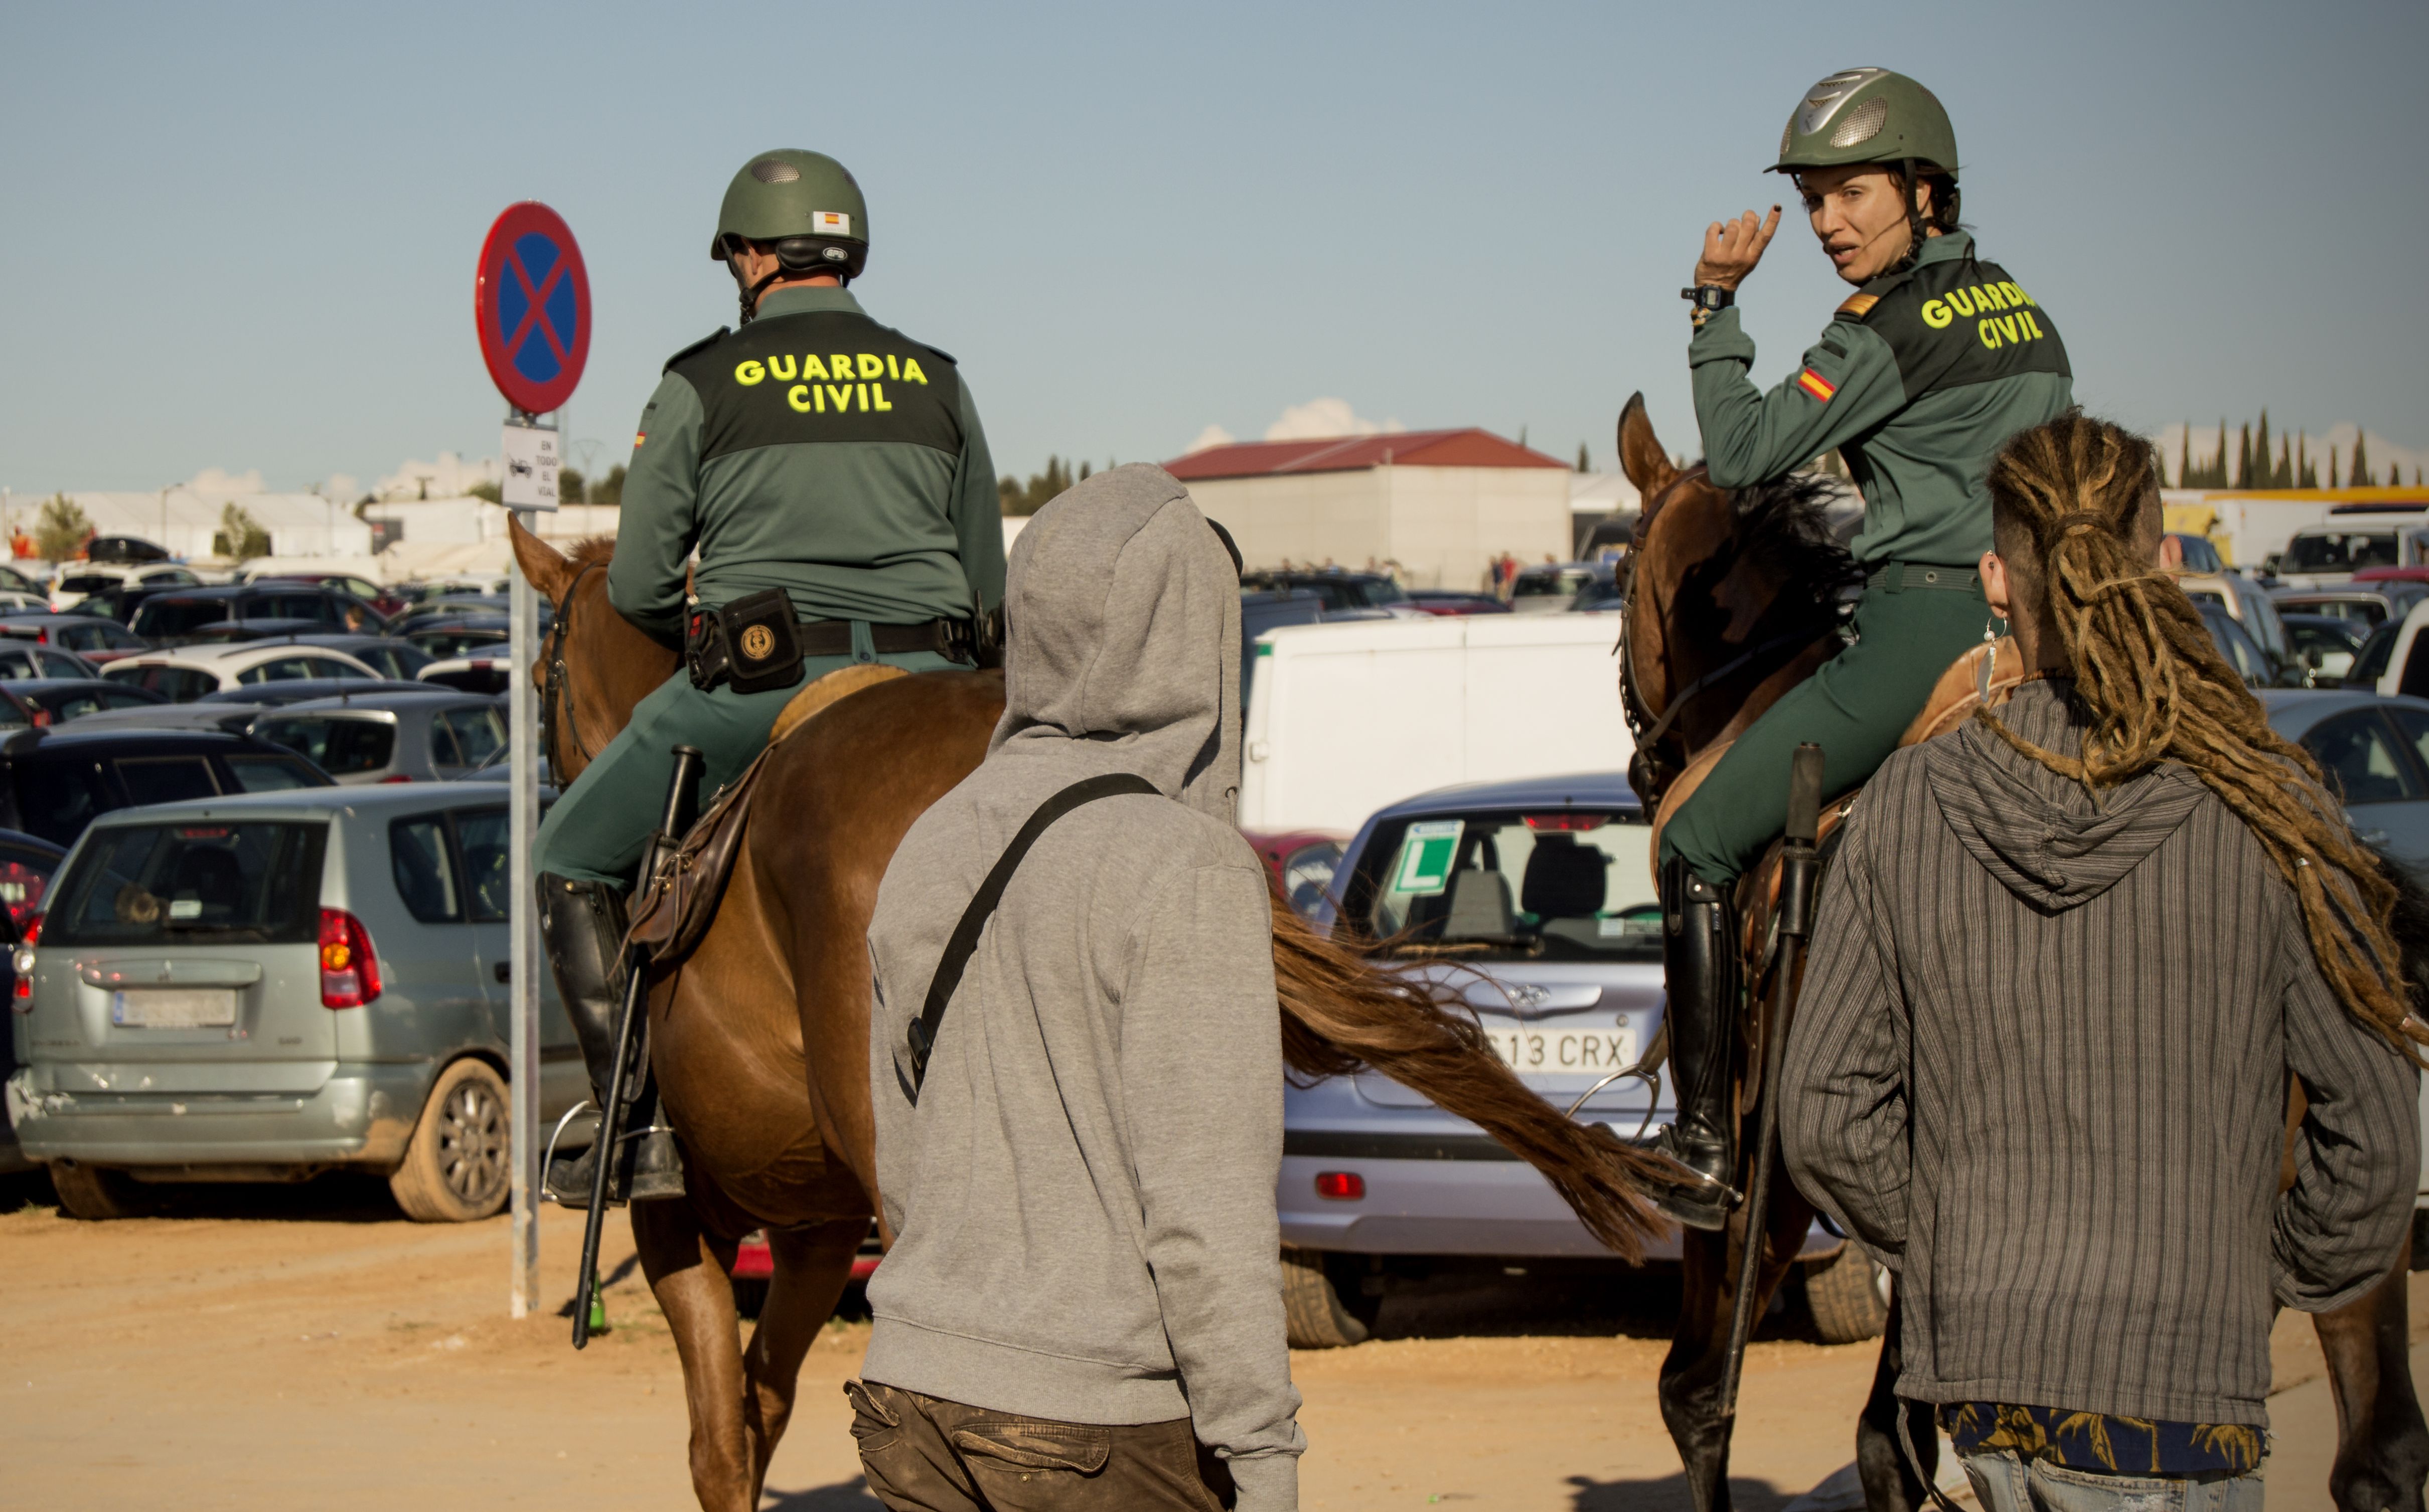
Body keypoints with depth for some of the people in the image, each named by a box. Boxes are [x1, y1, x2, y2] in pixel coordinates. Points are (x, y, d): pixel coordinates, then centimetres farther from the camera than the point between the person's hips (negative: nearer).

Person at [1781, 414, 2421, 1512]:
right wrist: (2295, 1277, 16)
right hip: (2171, 1381, -4)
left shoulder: (1904, 806, 0)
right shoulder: (2264, 815, -7)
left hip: (1969, 1366, 4)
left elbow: (1827, 1118, 2)